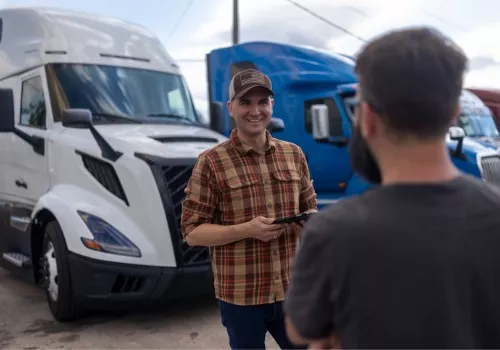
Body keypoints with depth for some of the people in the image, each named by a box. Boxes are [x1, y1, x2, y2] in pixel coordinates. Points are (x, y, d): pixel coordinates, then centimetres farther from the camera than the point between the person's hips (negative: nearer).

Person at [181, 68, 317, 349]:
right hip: (241, 297, -3)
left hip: (292, 291, 4)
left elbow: (310, 208, 15)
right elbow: (192, 232, -9)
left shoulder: (294, 154, 5)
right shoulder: (211, 162, -8)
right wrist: (246, 230, -21)